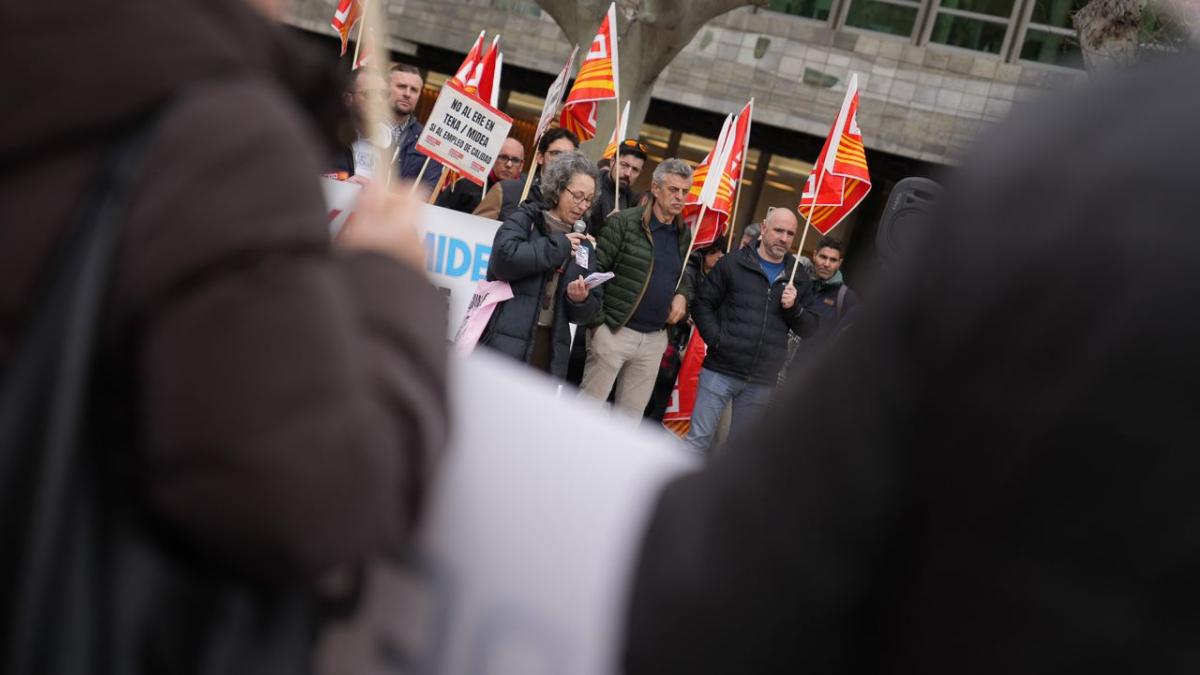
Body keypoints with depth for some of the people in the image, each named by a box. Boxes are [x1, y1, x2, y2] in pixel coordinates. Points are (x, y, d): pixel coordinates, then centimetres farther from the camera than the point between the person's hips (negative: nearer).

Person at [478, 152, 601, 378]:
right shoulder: (525, 220, 5)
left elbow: (588, 313, 17)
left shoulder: (583, 246, 19)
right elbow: (504, 258, -18)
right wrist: (558, 246, -7)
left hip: (550, 352, 5)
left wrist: (581, 300, -7)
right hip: (505, 345, -5)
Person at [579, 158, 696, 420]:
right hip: (615, 330, -5)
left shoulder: (683, 234, 11)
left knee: (632, 413, 12)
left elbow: (686, 274, 25)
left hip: (655, 338, 6)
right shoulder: (624, 222, -7)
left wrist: (683, 295, 4)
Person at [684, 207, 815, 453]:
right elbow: (702, 303, 1)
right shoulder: (734, 264, 2)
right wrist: (716, 340, -11)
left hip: (762, 383, 3)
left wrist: (795, 308, -7)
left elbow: (811, 330, 12)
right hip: (721, 370, -3)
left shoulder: (799, 280, 12)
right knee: (698, 440, -5)